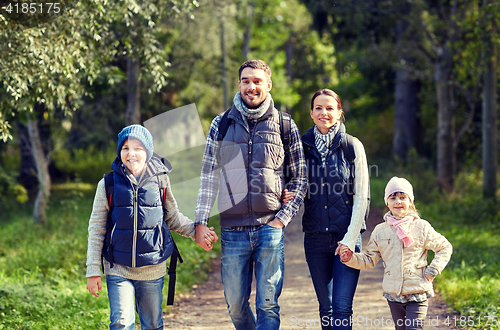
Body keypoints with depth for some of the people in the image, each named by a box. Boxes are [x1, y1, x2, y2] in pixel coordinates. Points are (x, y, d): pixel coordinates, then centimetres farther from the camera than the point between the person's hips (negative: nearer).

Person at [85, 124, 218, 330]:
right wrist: (93, 271, 0)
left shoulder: (159, 181, 1)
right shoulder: (108, 184, -2)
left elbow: (173, 218, 15)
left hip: (152, 268, 2)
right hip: (118, 269, -1)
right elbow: (96, 229, 2)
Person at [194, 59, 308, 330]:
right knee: (235, 304, 7)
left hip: (270, 228, -1)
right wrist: (201, 221, 0)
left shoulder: (285, 126, 5)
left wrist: (283, 218, -4)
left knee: (267, 305, -4)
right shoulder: (221, 124, 8)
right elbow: (208, 176, 9)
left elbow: (300, 180, 8)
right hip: (233, 230, 2)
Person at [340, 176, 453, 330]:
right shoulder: (380, 231, 6)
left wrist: (433, 270, -5)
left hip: (418, 293, -3)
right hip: (393, 293, 3)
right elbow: (369, 260, 12)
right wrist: (350, 258, -5)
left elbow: (445, 248, 7)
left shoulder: (421, 227, -1)